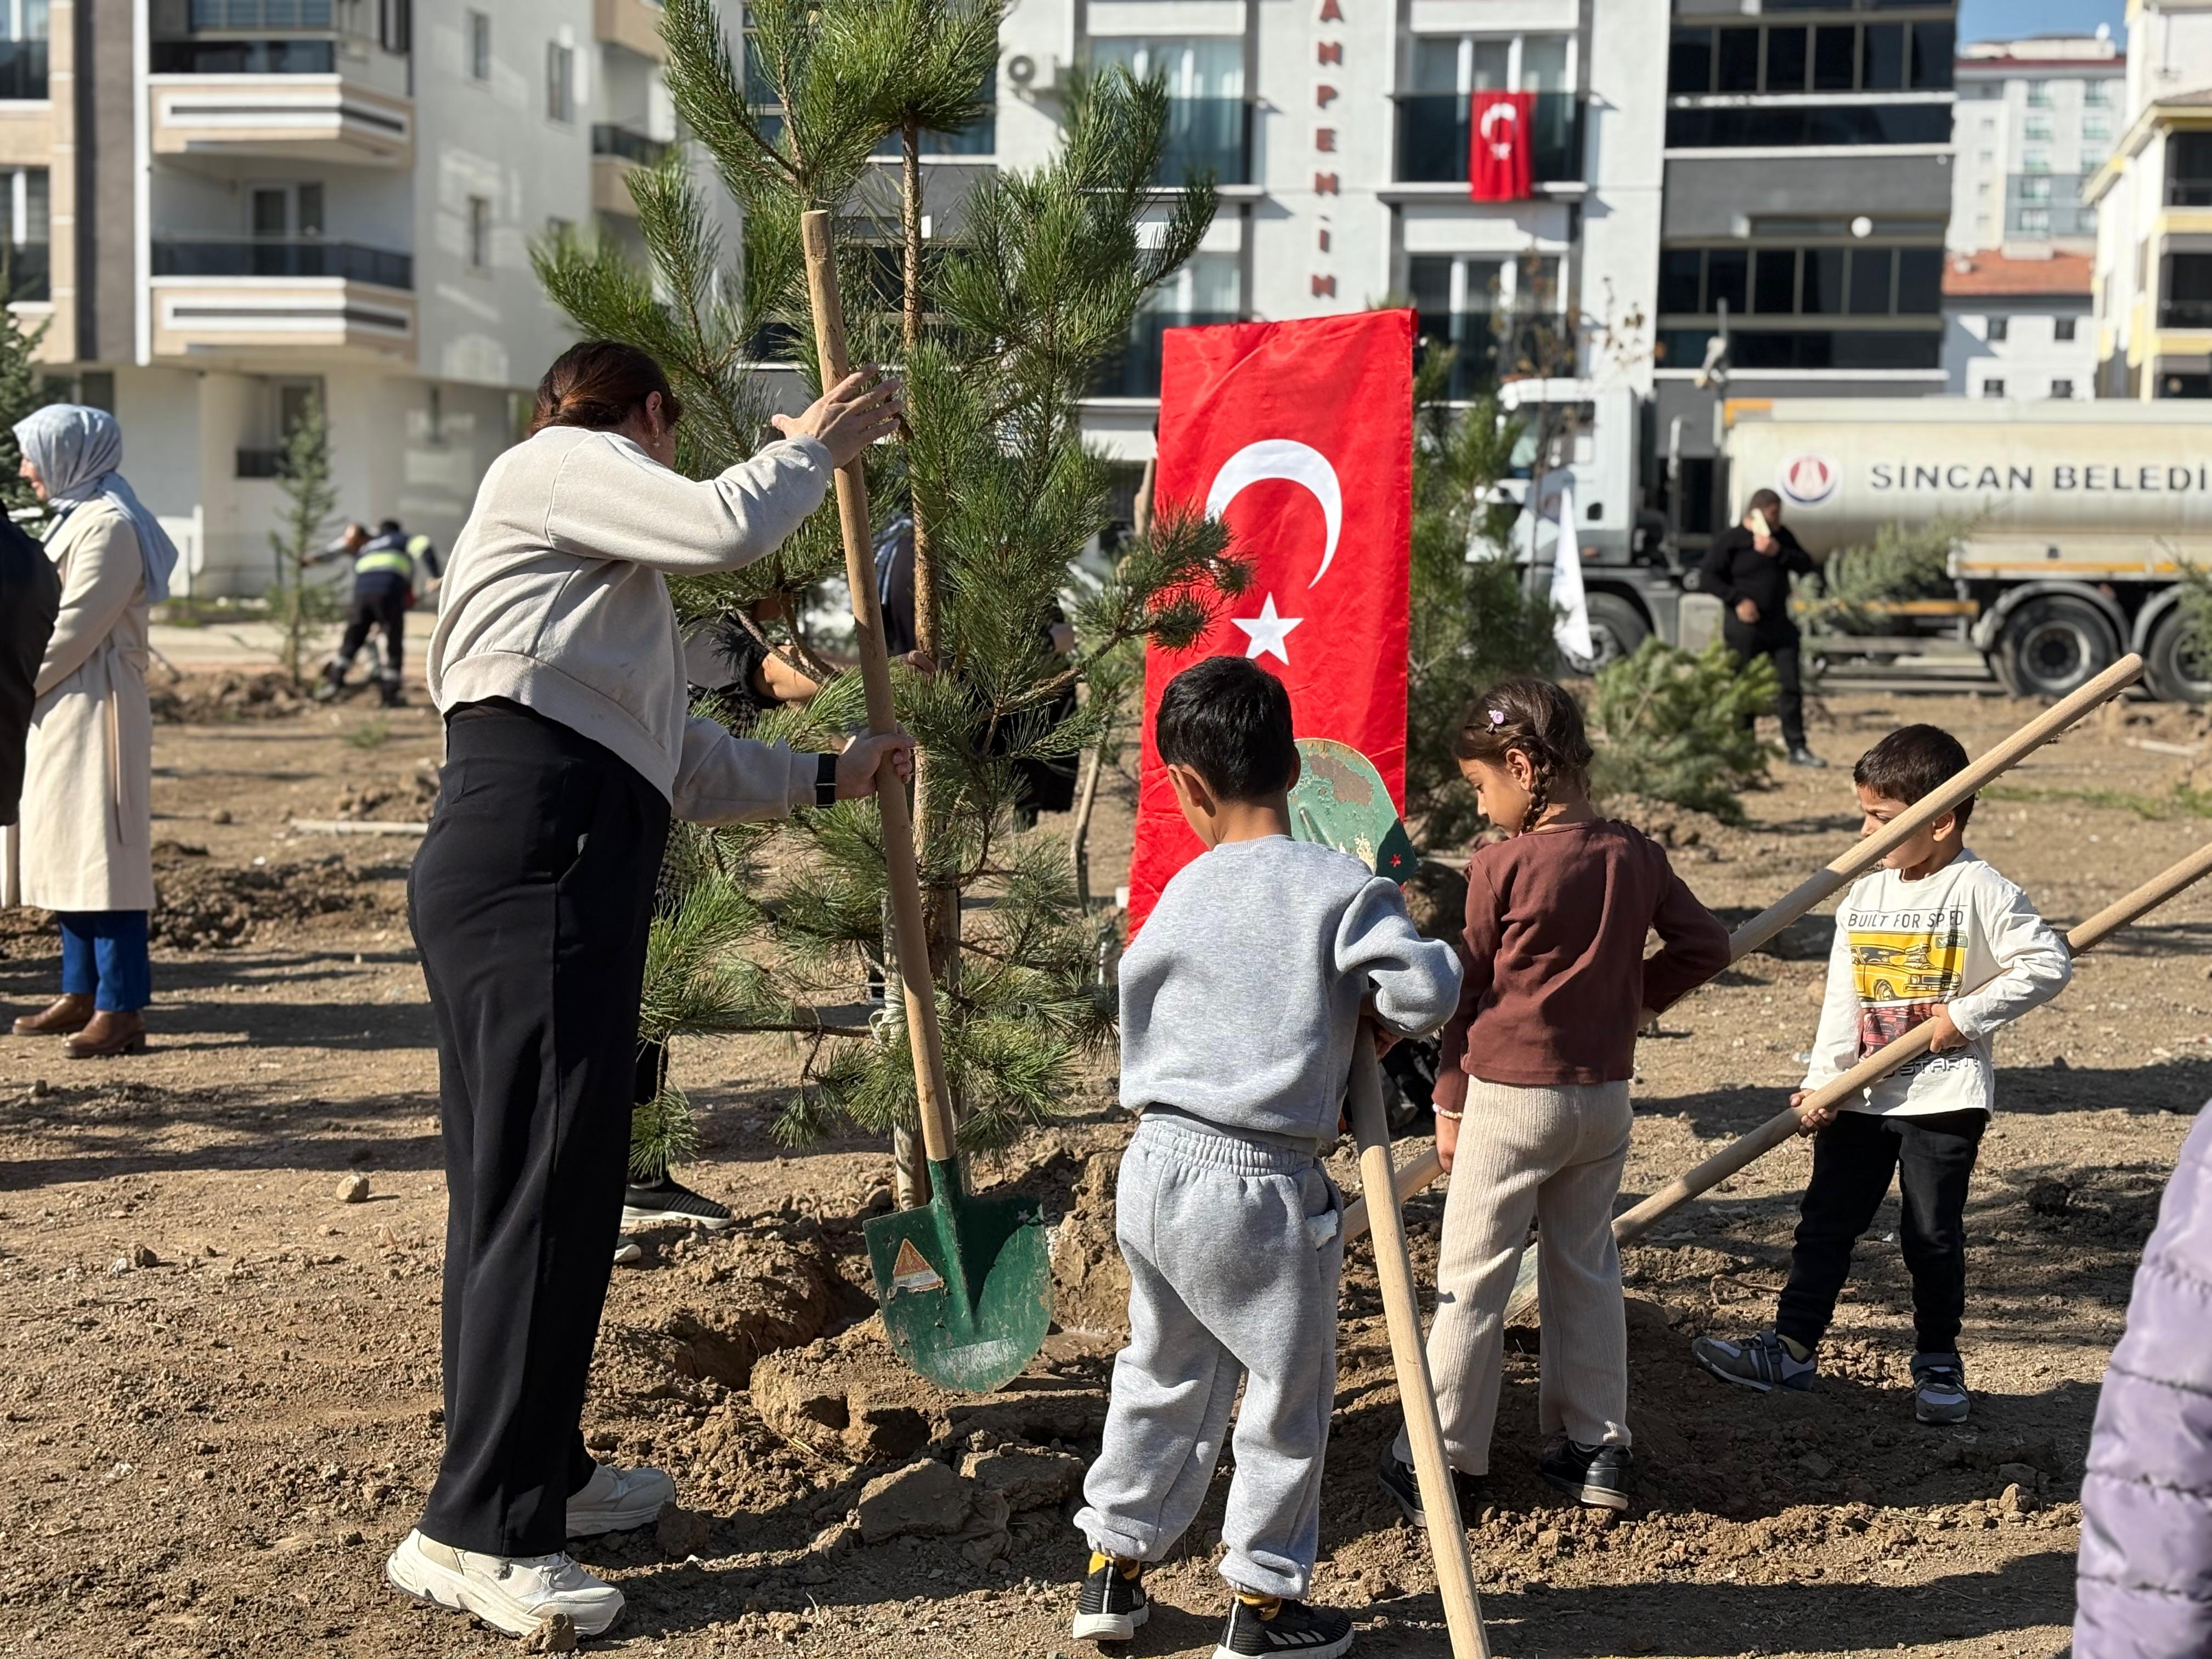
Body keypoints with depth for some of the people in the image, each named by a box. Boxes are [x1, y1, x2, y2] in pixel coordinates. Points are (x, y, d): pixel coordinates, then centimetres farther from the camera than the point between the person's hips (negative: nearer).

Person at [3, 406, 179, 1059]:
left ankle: (120, 1010, -8)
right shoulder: (76, 519, 18)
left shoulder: (107, 527, -14)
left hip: (93, 711, -10)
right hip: (62, 713, 10)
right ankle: (81, 994, 20)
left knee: (100, 853, -9)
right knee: (69, 855, 13)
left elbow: (74, 631, -18)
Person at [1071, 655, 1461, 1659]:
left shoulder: (1177, 899, 3)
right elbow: (1428, 991, -22)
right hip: (1264, 1186, -5)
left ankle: (1112, 1570, 30)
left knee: (1162, 1374, 23)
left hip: (1158, 1163, 5)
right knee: (1289, 1397, 12)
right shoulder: (1343, 888, -12)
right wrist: (1379, 1019, 1)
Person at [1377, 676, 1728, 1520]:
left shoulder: (1500, 865, -13)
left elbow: (1469, 988, -6)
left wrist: (1450, 1102, 2)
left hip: (1510, 1095, -5)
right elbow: (1707, 945, 6)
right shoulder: (1634, 853, 0)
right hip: (1605, 1096, 5)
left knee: (1471, 1276, 3)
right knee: (1587, 1268, 16)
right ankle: (1598, 1450, 20)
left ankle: (1443, 1460, 8)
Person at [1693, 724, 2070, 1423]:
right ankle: (1792, 1349, 16)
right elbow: (1842, 996, 4)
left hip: (1944, 1100, -5)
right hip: (1862, 1097, 5)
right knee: (1826, 1220, 8)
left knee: (1932, 1235, 3)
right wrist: (1824, 1082, -4)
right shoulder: (1864, 894, 5)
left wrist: (1966, 1015, -16)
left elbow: (2050, 964, -14)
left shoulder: (1981, 891, -11)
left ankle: (1939, 1364, 19)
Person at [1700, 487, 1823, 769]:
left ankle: (1797, 749, 6)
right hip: (1745, 629, -5)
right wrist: (1737, 600, -19)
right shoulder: (1731, 540, -6)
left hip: (1780, 626, 5)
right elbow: (1707, 578, -9)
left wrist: (1779, 552, -12)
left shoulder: (1781, 536, 10)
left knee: (1792, 686, 1)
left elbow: (1806, 566, 4)